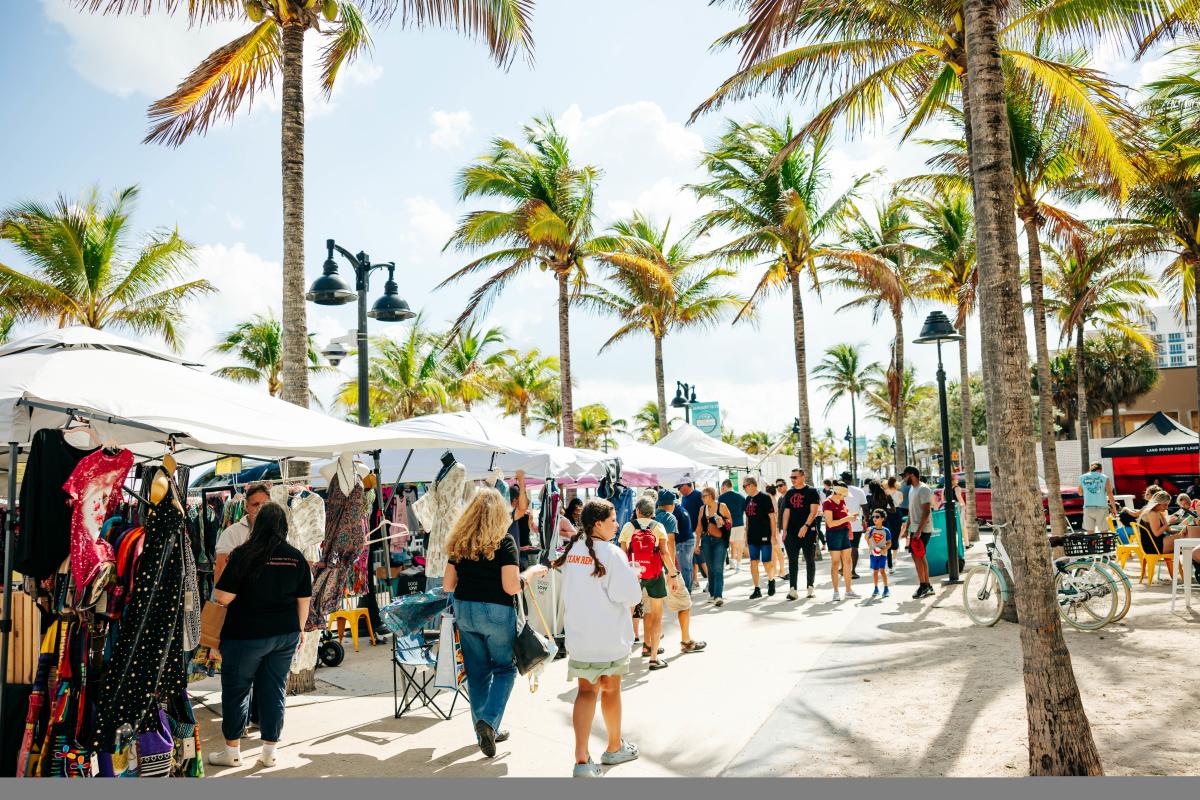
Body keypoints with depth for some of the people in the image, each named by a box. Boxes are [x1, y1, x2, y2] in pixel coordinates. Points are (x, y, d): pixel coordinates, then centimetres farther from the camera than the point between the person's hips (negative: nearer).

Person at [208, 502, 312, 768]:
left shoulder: (244, 554, -13)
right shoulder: (297, 558, -1)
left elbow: (223, 598, -13)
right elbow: (304, 601, 5)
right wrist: (299, 628, 18)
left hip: (246, 634, -4)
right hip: (285, 634, 4)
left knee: (236, 690, 11)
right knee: (275, 691, 11)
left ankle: (232, 751, 21)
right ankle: (269, 752, 19)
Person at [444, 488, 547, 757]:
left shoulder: (458, 543, 5)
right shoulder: (504, 541, -11)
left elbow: (448, 585, 7)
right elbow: (511, 586, -16)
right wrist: (531, 571, 1)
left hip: (464, 611, 5)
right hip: (496, 612, -5)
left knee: (477, 672, 15)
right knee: (505, 668, 13)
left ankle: (487, 731, 24)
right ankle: (489, 720, -5)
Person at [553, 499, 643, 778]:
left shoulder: (571, 551, 3)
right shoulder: (612, 553, -18)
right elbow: (631, 596, -19)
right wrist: (632, 576, 1)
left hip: (578, 635, 5)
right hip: (610, 637, -4)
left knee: (586, 691, 8)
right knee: (611, 690, 13)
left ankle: (582, 759, -3)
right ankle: (614, 748, 32)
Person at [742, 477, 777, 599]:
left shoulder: (764, 498, -9)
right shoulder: (748, 499, 10)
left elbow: (772, 517, -9)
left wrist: (773, 535, -12)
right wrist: (746, 535, 16)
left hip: (764, 536, -6)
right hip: (752, 537, 6)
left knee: (767, 563, 0)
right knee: (753, 562, 2)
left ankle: (771, 580, 28)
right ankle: (757, 589, 8)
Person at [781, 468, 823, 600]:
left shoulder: (812, 492, -2)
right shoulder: (789, 493, 13)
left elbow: (814, 511, -10)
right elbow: (786, 512, 14)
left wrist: (806, 526, -21)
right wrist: (784, 530, 7)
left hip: (808, 531, -4)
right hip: (792, 533, 4)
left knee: (810, 560, 6)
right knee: (792, 561, -1)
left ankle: (810, 587, 18)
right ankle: (792, 589, -1)